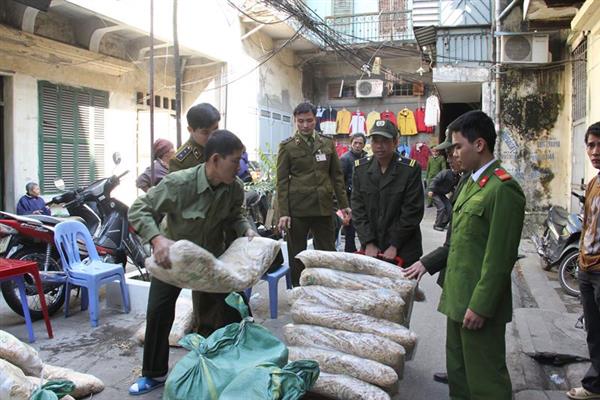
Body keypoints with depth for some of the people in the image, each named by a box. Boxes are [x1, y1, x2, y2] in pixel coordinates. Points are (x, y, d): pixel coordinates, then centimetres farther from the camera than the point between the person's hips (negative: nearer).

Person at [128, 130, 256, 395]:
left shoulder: (235, 187, -18)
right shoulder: (179, 183, -32)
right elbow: (139, 209, -27)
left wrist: (246, 230, -19)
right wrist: (157, 238, -43)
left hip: (213, 254, 3)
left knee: (235, 305, 1)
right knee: (158, 312, -2)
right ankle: (154, 374, 20)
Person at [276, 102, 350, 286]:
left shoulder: (327, 143, 10)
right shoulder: (287, 146, 1)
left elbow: (337, 175, 12)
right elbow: (282, 181, -2)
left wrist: (343, 204, 7)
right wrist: (283, 213, -8)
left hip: (323, 207, 2)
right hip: (297, 209, -2)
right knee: (297, 256, 7)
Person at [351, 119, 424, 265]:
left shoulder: (411, 169, -7)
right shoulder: (360, 167, 3)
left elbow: (412, 211, -8)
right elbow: (358, 208, 2)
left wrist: (394, 246, -11)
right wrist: (368, 243, -6)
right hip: (370, 249, 3)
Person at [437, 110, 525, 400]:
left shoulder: (503, 189, -17)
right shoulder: (470, 183, 13)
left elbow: (500, 257, -19)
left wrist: (480, 306, -18)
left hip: (480, 303, -9)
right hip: (458, 298, 9)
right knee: (458, 373, 19)